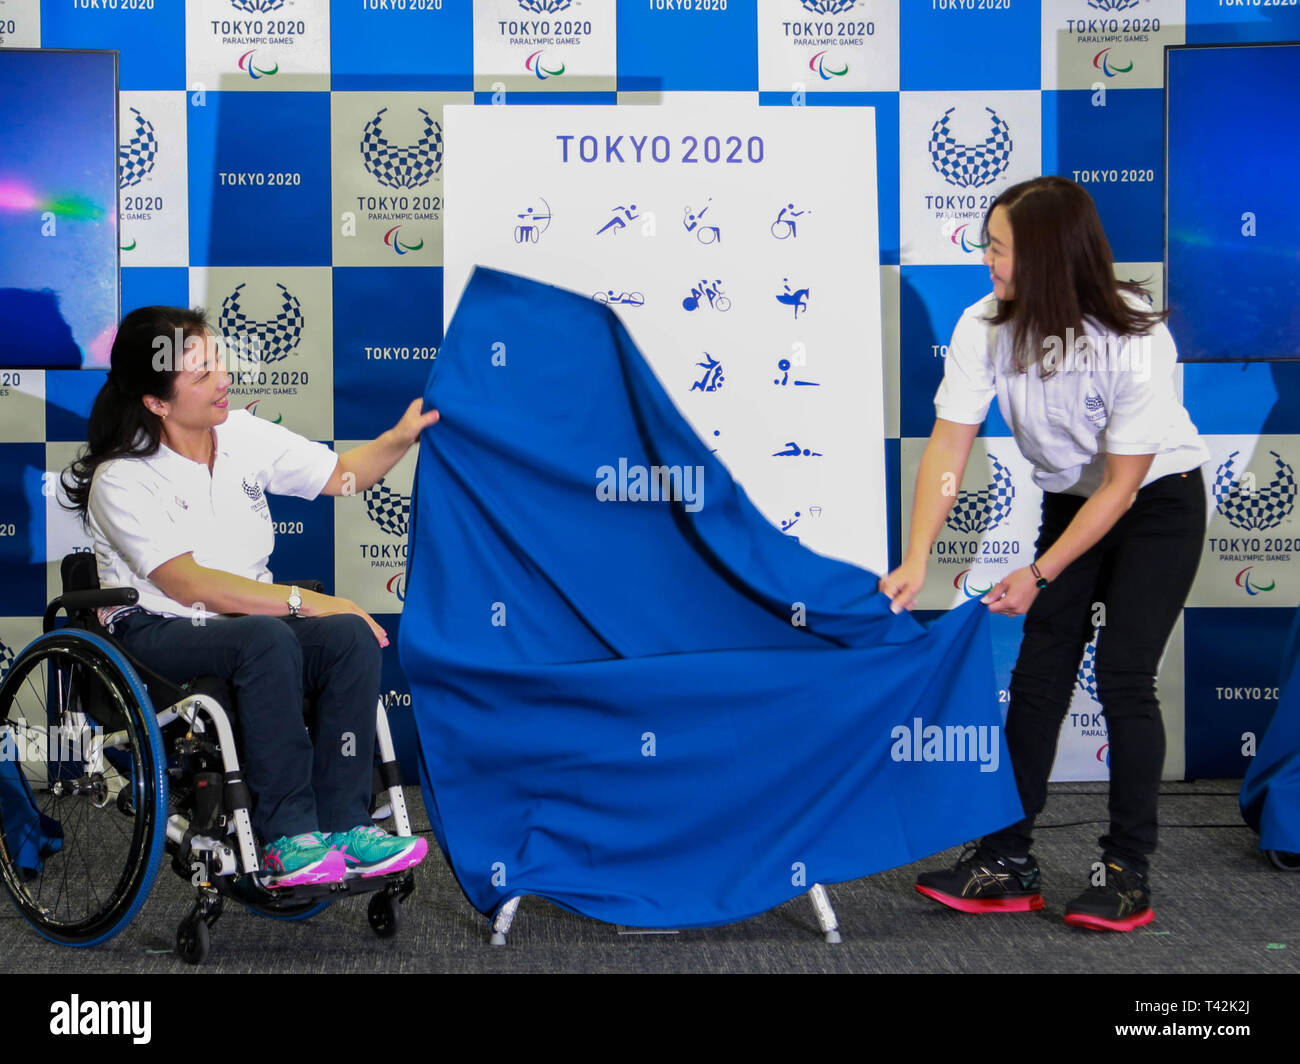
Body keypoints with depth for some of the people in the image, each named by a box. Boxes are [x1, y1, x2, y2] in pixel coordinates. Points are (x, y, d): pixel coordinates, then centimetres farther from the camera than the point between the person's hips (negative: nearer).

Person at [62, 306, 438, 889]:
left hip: (252, 616, 6)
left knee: (351, 635, -24)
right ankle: (287, 835, -30)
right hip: (155, 633, -6)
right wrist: (302, 600, -24)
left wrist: (401, 436, -10)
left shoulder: (242, 434, 6)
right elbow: (188, 583, -21)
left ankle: (343, 824, -23)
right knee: (266, 640, -36)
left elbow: (340, 475, 9)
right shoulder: (122, 479, -12)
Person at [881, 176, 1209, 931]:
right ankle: (1009, 865, 8)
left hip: (1158, 502, -4)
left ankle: (1129, 873, 1)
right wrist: (917, 559, -29)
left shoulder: (1136, 342, -29)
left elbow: (1123, 483, -23)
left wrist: (1039, 575, -23)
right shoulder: (984, 329, -17)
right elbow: (949, 447, -18)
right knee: (1036, 677, 0)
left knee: (1123, 678, -12)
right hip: (1071, 501, 5)